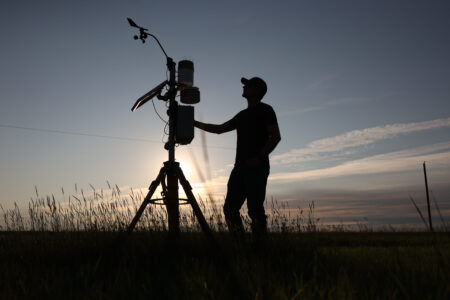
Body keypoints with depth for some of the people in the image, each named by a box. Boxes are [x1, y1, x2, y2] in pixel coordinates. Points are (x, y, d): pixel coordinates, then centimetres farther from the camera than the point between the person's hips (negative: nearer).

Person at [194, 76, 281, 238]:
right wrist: (195, 123, 23)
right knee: (230, 208, 2)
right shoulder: (243, 115, 24)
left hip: (257, 168, -8)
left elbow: (276, 137, -9)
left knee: (255, 209, -12)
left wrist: (259, 158, -17)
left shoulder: (265, 110, 1)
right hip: (240, 167, 8)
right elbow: (219, 129, 27)